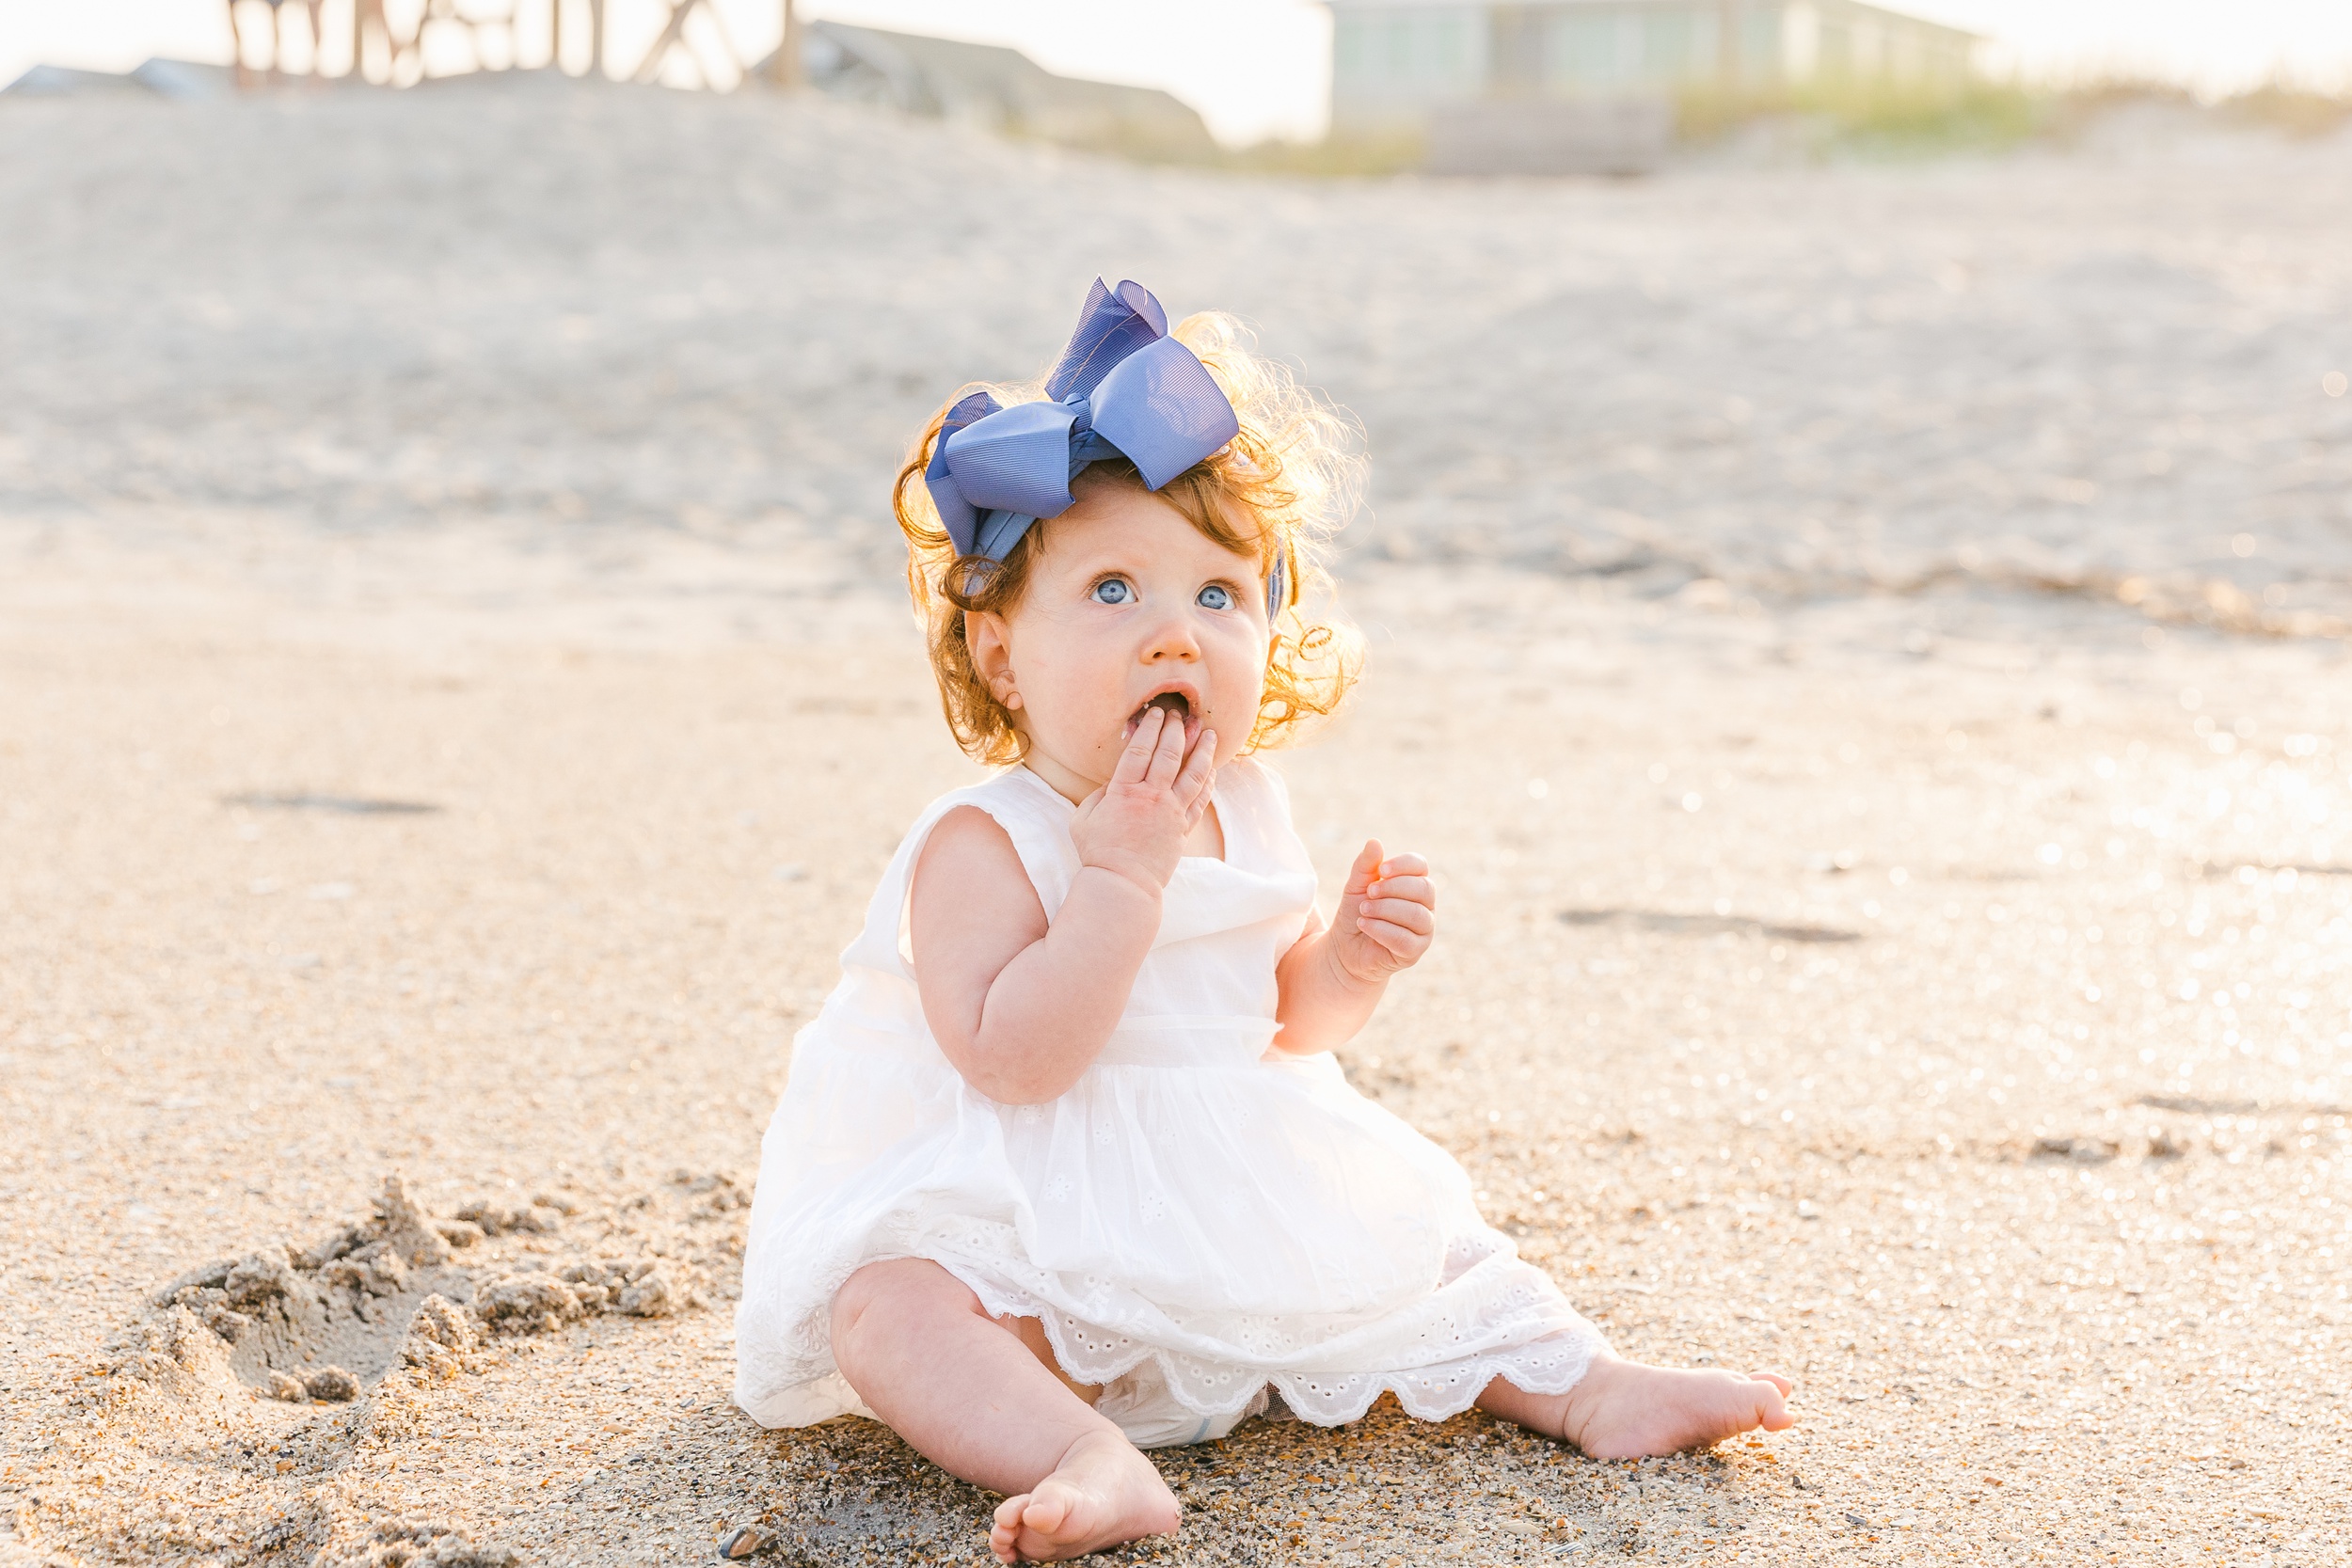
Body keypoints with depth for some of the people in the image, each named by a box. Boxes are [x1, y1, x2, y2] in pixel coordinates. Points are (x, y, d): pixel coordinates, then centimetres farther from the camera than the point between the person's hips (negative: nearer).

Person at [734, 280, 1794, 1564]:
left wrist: (1351, 958, -6)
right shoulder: (983, 843, -16)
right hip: (1018, 1209, -6)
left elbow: (1281, 1018, 17)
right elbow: (1013, 1060, -28)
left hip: (1244, 1213, 6)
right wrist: (1124, 869, -30)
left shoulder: (1246, 812, 5)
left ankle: (1586, 1388, 14)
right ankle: (1084, 1460, -46)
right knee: (886, 1308, -32)